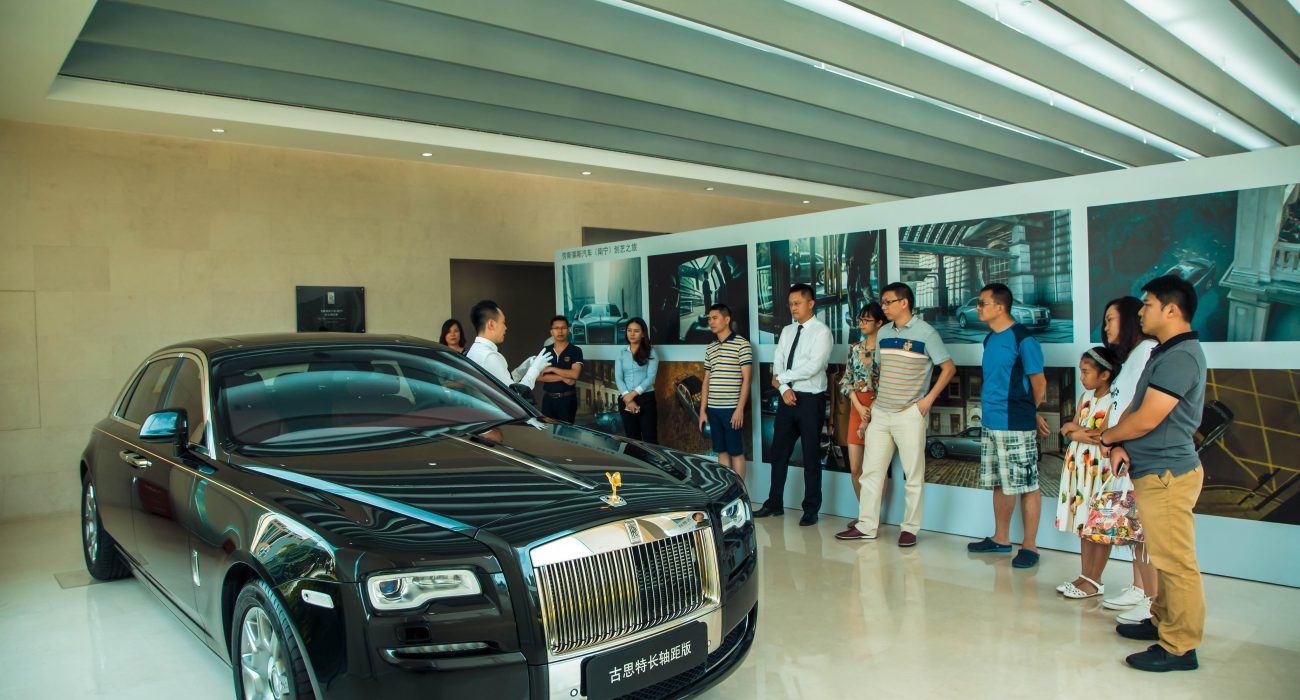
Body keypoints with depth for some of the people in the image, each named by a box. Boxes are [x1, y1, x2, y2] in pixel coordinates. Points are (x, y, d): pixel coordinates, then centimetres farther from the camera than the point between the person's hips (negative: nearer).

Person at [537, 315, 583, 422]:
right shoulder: (545, 351, 6)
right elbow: (540, 376, -4)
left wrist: (552, 369, -12)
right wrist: (563, 378, -14)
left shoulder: (575, 350, -4)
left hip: (567, 399, -3)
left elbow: (574, 374, -17)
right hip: (548, 398, 3)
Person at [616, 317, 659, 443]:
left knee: (650, 439, -6)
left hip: (646, 399, -3)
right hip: (625, 400, 3)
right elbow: (618, 378, 1)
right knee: (632, 439, 9)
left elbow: (650, 378, -8)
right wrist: (627, 398, -14)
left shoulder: (651, 352, 1)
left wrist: (632, 394, -16)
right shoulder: (621, 353, 10)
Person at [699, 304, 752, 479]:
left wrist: (740, 409, -15)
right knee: (722, 452, 11)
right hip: (713, 409, 6)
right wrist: (702, 410, 10)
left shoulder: (741, 344, -6)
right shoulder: (710, 348, 13)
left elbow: (746, 379, -9)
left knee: (736, 452, 1)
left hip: (732, 408, -6)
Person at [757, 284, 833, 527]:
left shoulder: (821, 332, -9)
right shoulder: (787, 331, 11)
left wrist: (782, 377, -10)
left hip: (811, 400, -6)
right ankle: (775, 503, 22)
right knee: (779, 452, 10)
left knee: (811, 456, 4)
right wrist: (784, 389, -11)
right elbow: (777, 364, 6)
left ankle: (811, 509, 15)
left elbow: (813, 367, -19)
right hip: (788, 398, 6)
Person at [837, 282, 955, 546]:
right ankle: (866, 526, 13)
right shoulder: (883, 333, 11)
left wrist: (928, 399, -11)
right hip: (880, 414, 6)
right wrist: (877, 398, 13)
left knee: (913, 475, 2)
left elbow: (949, 368, -5)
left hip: (909, 414, -6)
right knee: (871, 470, 6)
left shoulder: (925, 333, -7)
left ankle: (910, 528, 13)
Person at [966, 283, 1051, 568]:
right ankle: (1001, 539, 28)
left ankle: (1029, 546, 11)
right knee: (999, 484, 16)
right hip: (990, 424, 8)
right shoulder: (990, 339, 13)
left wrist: (1030, 413, 7)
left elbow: (1039, 382, -6)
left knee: (1026, 486, 2)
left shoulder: (1022, 339, -12)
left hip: (1016, 426, -8)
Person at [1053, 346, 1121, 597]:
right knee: (1084, 524, 14)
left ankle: (1095, 582, 11)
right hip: (1080, 468, 8)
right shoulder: (1085, 396, 11)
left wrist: (1074, 431, -11)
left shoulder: (1113, 402, -14)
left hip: (1101, 471, -8)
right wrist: (1078, 432, -12)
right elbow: (1069, 429, 9)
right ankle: (1085, 575, 23)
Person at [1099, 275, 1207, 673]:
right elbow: (1134, 407, 16)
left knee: (1175, 562, -3)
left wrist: (1108, 436, -3)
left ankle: (1180, 647, 5)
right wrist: (1120, 446, -1)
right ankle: (1163, 622, 32)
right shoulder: (1166, 353, 15)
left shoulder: (1180, 357, -19)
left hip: (1167, 474, -11)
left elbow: (1146, 419, -22)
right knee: (1165, 558, 20)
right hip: (1154, 472, 11)